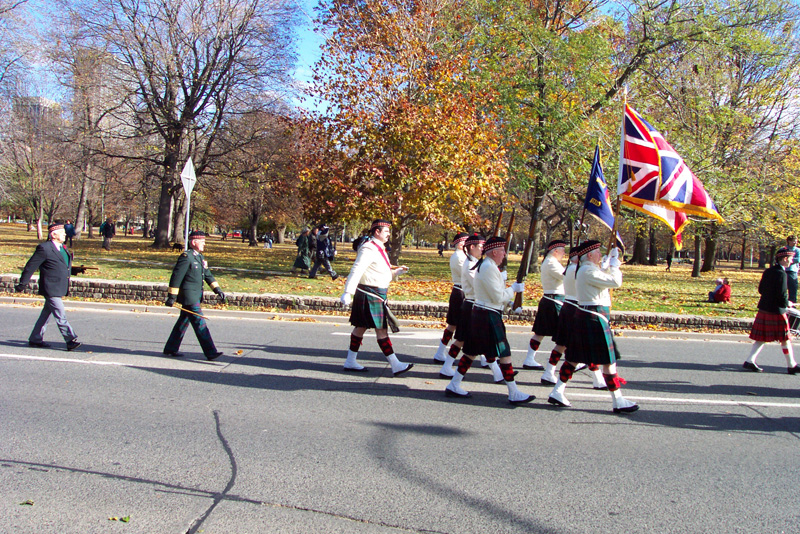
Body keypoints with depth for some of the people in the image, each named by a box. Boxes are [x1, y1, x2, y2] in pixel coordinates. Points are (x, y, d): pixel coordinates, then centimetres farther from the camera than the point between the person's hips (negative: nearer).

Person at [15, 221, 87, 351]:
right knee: (61, 316, -8)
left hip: (59, 289, 9)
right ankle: (70, 341, -7)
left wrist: (76, 270, 9)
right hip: (51, 288, -9)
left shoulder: (63, 248, 15)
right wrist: (22, 284, -6)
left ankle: (35, 339, 26)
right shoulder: (44, 248, -12)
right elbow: (31, 266, -8)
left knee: (46, 315, 16)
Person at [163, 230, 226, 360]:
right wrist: (172, 296, -16)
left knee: (183, 322, 16)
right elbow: (176, 277, -15)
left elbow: (208, 275, 19)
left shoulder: (200, 257, 15)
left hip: (196, 296, 9)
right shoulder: (186, 256, -14)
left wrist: (218, 290, 11)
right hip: (188, 296, -9)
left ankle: (170, 349, 27)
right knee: (200, 323, -9)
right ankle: (210, 352, -9)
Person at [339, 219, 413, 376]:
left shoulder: (379, 248, 16)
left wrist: (397, 271, 11)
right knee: (381, 329, -7)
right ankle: (395, 365, -5)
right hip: (370, 294, -10)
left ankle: (350, 361, 22)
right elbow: (356, 271, -23)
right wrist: (348, 293, -29)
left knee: (360, 327, 14)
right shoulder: (368, 249, -16)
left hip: (378, 294, 10)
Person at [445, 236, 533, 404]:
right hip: (489, 317, -10)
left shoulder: (484, 265, 14)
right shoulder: (489, 268, -19)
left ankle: (454, 386, 18)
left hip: (479, 314, 10)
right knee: (504, 353, -3)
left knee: (471, 352, 14)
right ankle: (514, 394, 5)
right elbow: (498, 297, -19)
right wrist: (514, 288, -4)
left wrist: (510, 303, 12)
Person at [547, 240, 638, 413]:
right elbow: (616, 282, -20)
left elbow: (605, 276, 26)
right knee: (609, 360, -2)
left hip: (583, 316, 10)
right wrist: (614, 263, -6)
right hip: (595, 318, -10)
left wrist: (612, 259, 19)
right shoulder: (588, 271, -17)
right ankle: (618, 401, 6)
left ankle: (557, 392, 13)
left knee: (574, 358, 12)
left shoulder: (584, 270, 15)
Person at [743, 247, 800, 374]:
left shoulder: (768, 271, 9)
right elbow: (782, 295, -19)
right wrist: (787, 303, -2)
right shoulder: (781, 274, -16)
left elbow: (760, 289, 14)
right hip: (776, 311, -8)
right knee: (785, 338, 6)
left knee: (761, 338, 10)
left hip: (763, 309, 8)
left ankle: (749, 361, 5)